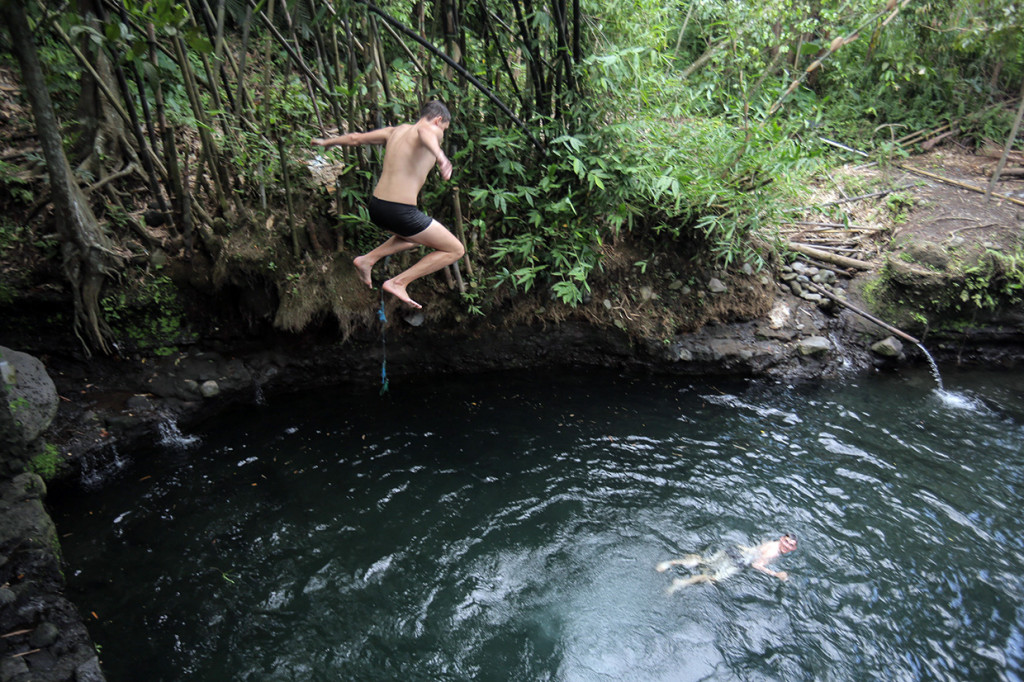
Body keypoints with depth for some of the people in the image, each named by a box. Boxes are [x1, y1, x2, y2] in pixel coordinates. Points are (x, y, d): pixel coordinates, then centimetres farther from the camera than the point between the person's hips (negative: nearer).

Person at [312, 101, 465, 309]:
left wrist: (328, 142, 47)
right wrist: (440, 155, -52)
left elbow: (356, 138, 28)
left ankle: (368, 259, 22)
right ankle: (399, 282, -2)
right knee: (456, 250, 4)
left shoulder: (395, 131, 18)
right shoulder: (433, 130, -3)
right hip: (400, 212, -8)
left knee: (415, 237, 36)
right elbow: (424, 132, -30)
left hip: (376, 207, 9)